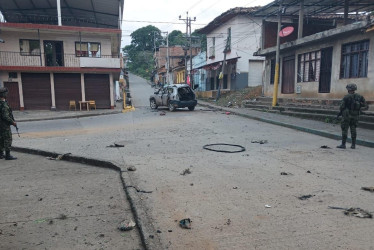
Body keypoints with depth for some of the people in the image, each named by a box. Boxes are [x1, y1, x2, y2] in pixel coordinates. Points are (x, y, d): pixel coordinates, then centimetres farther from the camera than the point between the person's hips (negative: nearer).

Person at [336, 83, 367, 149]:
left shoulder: (346, 97, -12)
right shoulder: (359, 96, 3)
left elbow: (342, 106, -12)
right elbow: (365, 105, 5)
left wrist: (340, 112, 3)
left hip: (347, 115, -5)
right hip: (355, 116, 5)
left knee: (344, 129, 0)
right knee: (353, 129, 12)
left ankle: (343, 144, -1)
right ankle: (353, 145, 14)